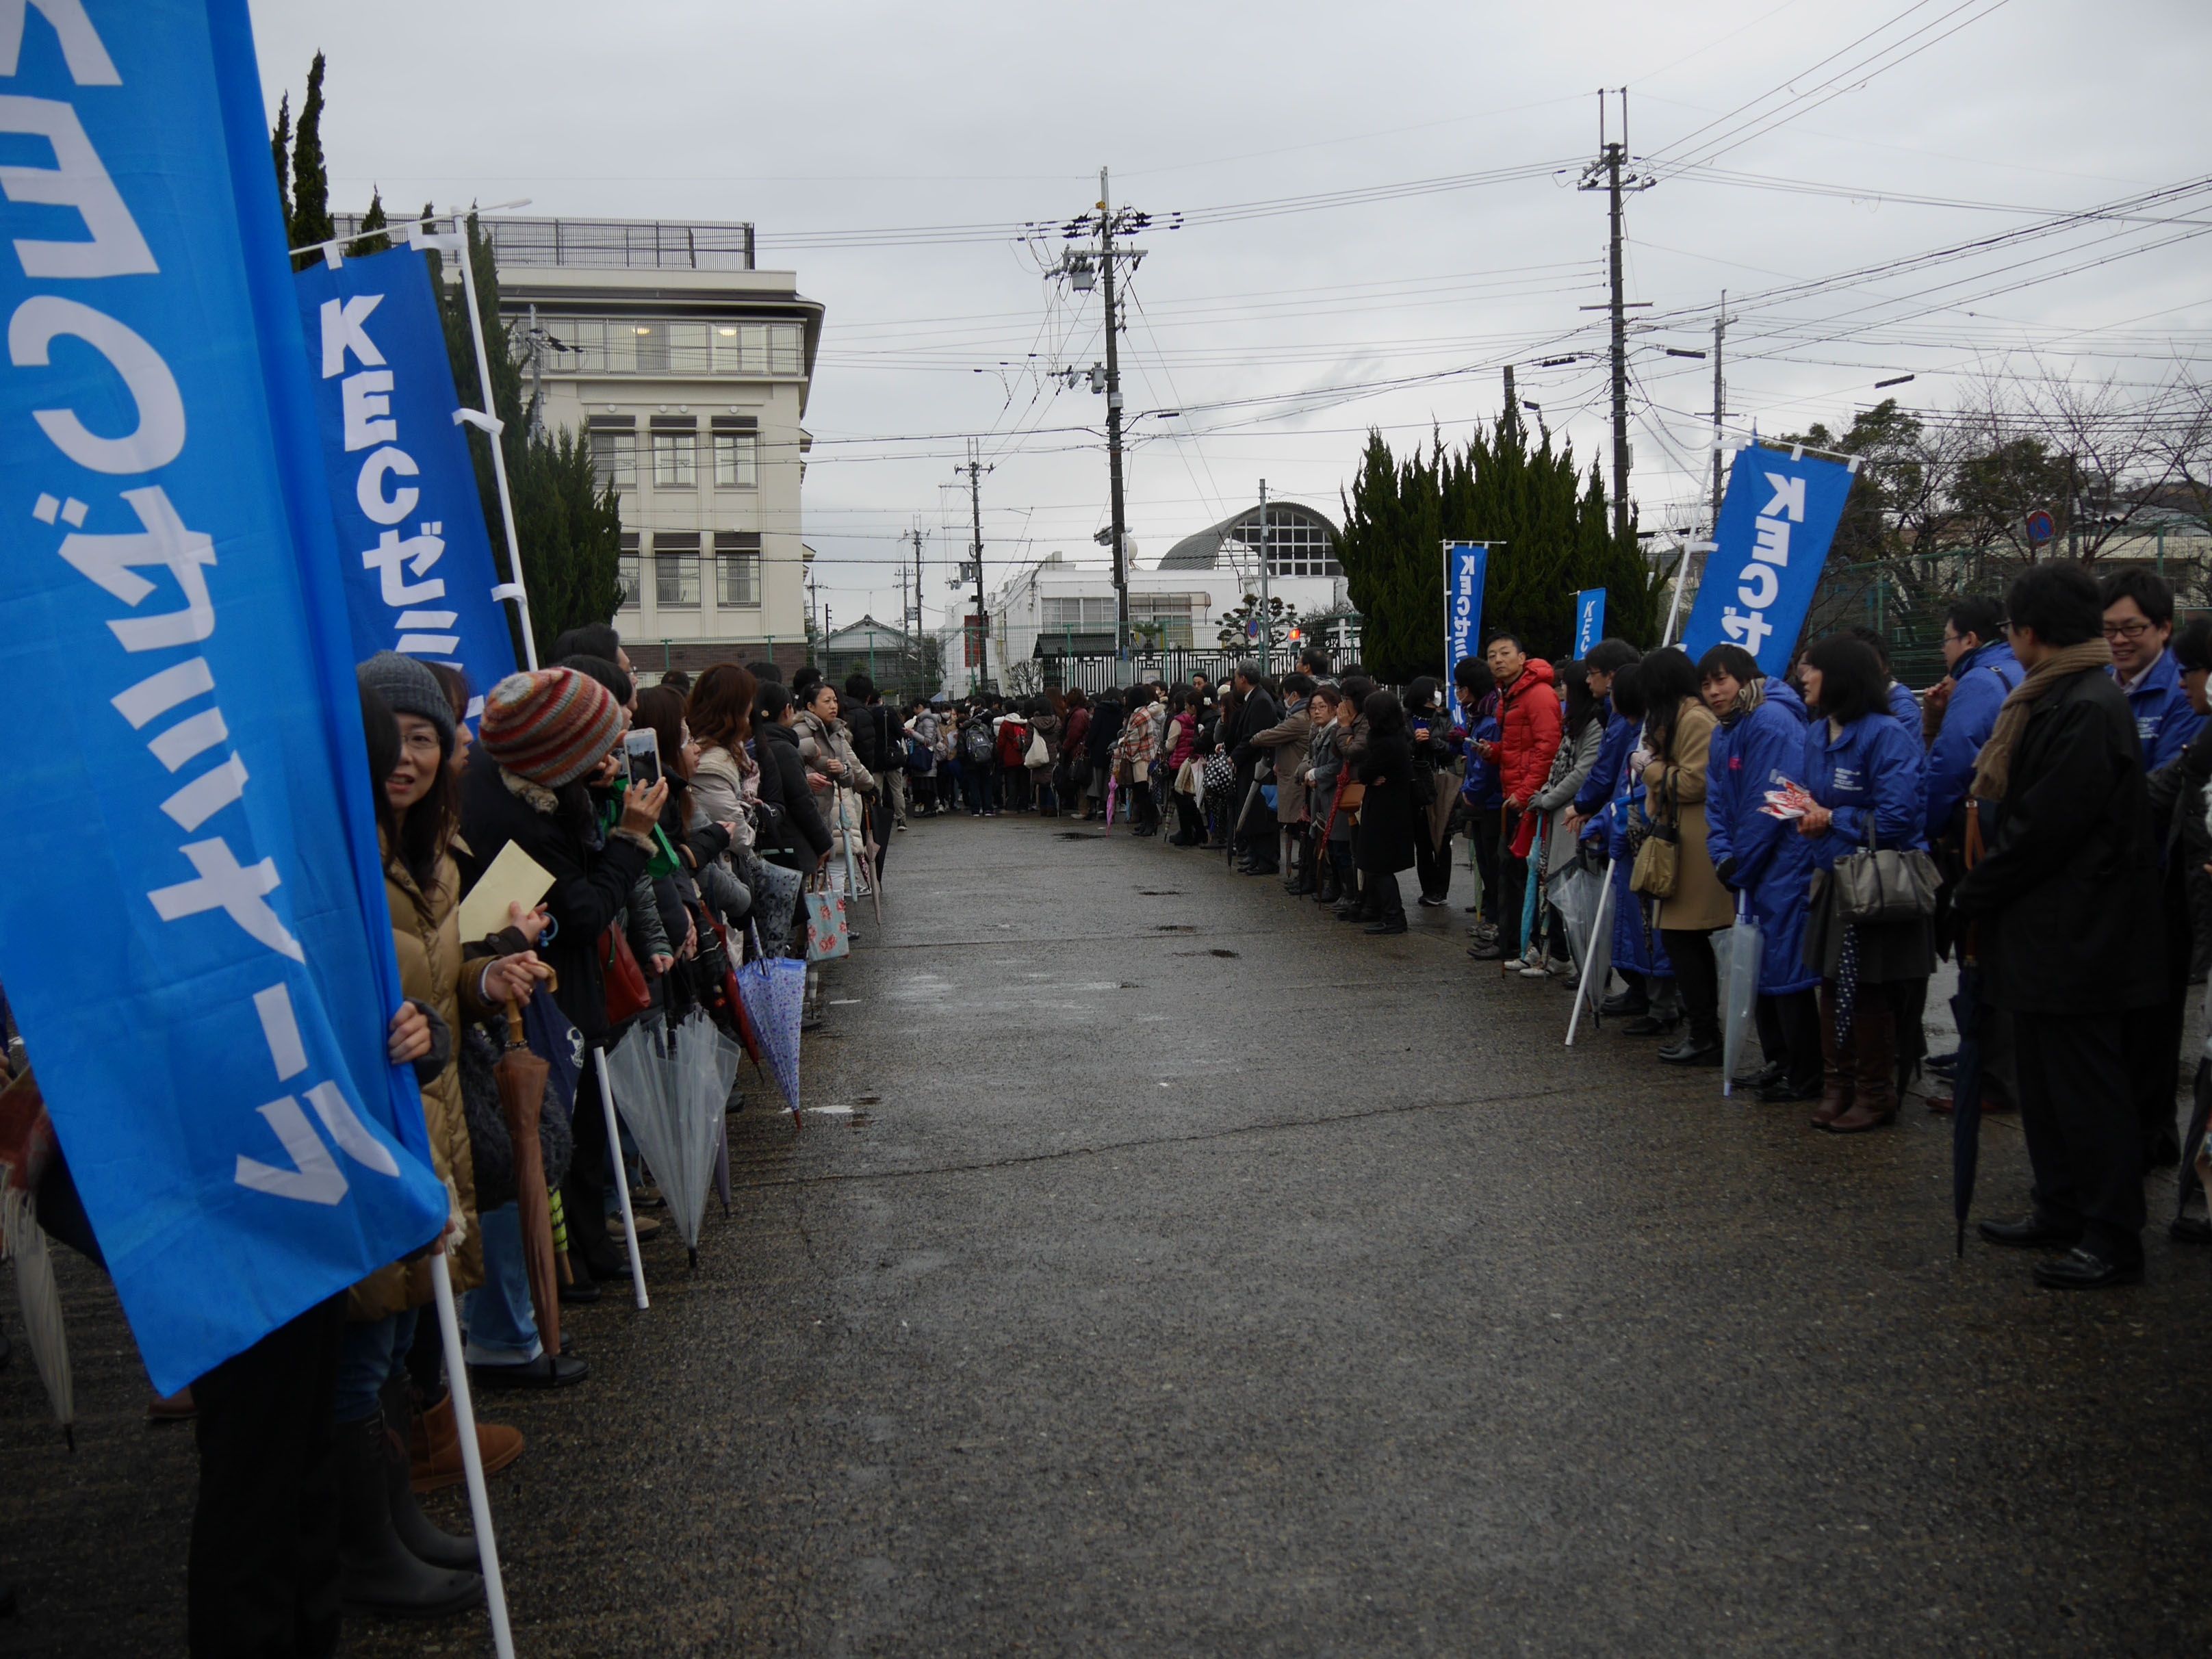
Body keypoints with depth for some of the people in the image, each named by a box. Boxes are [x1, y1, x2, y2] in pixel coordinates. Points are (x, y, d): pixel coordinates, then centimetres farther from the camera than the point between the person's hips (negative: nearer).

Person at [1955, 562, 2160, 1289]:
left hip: (2074, 940, -10)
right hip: (2042, 934, 10)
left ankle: (2113, 1242, 8)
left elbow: (2045, 826, -22)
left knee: (2087, 1087, -2)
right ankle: (2060, 1212, 29)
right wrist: (1982, 892, 9)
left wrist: (1974, 893, -10)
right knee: (2046, 1083, 17)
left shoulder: (2089, 708, -19)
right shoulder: (2056, 699, 12)